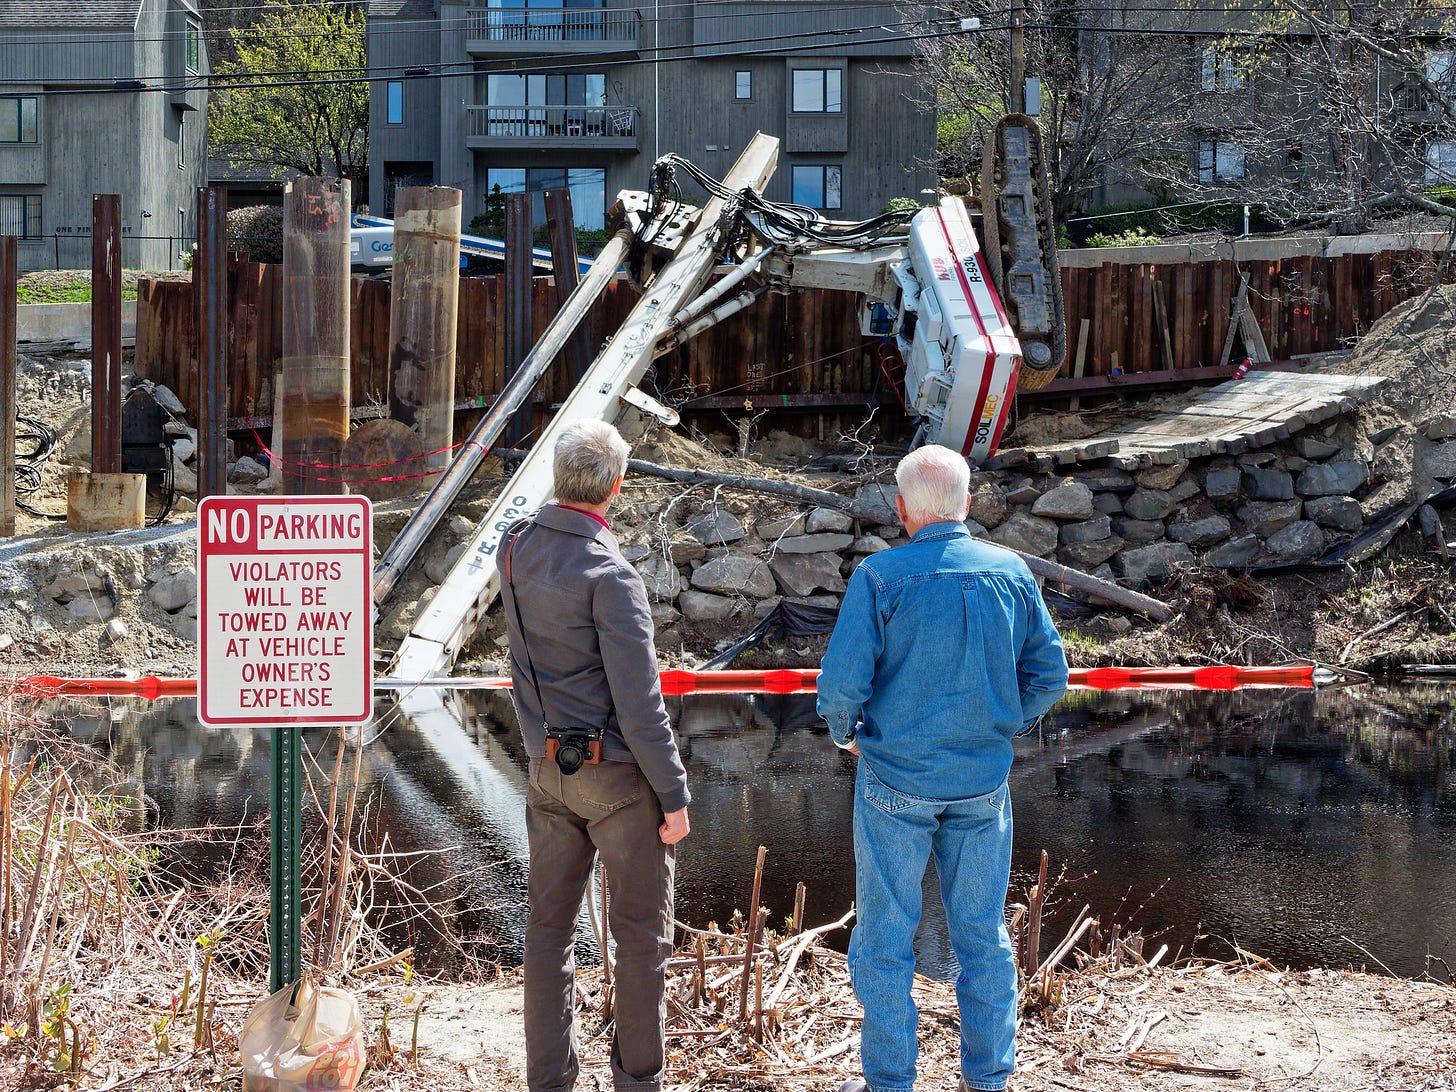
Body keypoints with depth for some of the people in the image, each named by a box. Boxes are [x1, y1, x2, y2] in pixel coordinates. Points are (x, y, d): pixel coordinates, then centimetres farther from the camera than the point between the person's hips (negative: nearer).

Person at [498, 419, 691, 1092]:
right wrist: (674, 794, -12)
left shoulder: (515, 547, 0)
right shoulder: (608, 574, -20)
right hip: (618, 769, -6)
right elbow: (639, 702, -19)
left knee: (550, 924, 10)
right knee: (641, 928, 7)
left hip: (547, 765, 7)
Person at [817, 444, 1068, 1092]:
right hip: (983, 782, 3)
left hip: (896, 780, -3)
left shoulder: (880, 577, -13)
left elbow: (841, 685, -15)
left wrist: (846, 735, 5)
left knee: (884, 940, 8)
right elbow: (1049, 675, 3)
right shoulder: (1012, 573, -2)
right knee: (983, 937, 14)